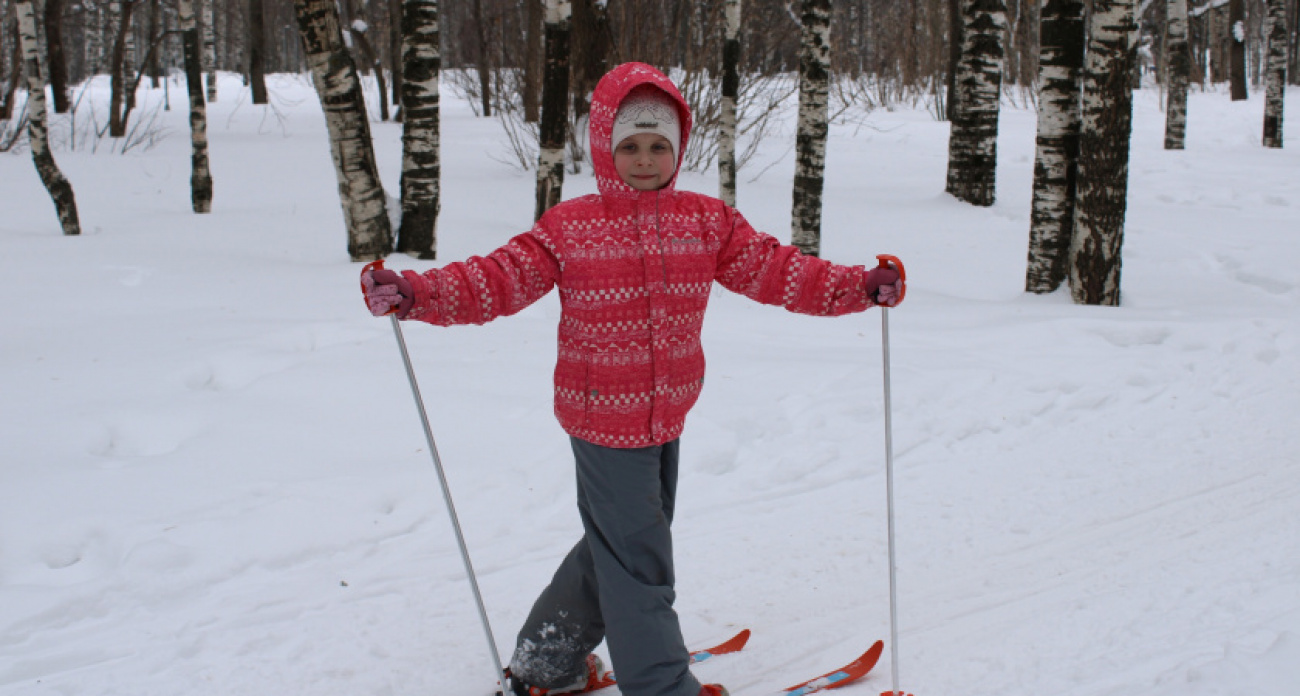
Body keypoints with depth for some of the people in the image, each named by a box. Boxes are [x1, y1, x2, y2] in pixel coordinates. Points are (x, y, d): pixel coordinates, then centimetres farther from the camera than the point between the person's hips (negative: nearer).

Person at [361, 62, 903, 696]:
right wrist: (416, 293, -25)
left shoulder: (707, 222, 4)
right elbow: (500, 280, -11)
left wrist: (860, 287, -7)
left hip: (666, 417, 6)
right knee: (636, 557, -1)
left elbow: (773, 269, 2)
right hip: (603, 417, -6)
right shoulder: (569, 228, -7)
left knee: (616, 544, 19)